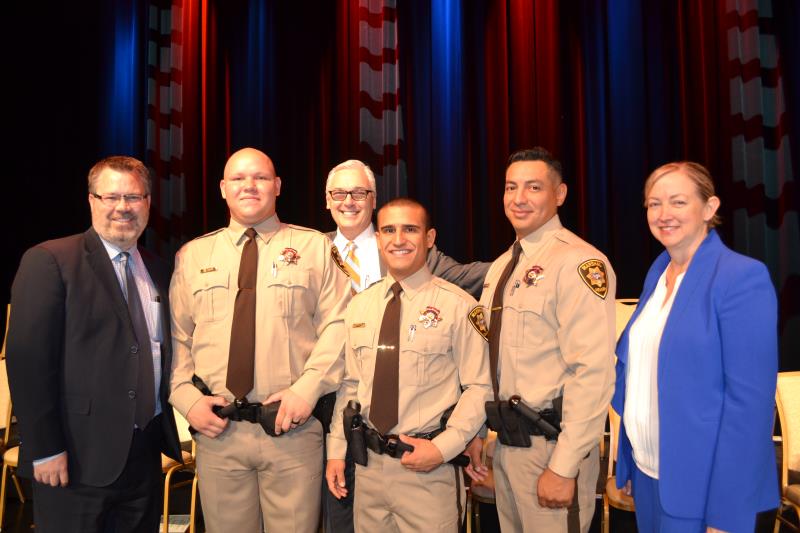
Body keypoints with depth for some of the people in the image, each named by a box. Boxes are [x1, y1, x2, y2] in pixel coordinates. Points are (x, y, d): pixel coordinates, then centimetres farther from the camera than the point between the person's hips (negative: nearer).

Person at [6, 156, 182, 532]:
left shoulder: (157, 270, 11)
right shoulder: (49, 261, -8)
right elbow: (28, 359, -13)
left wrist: (167, 431, 9)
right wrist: (44, 450, -15)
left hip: (146, 453, 6)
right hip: (78, 458, -5)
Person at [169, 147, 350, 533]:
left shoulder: (314, 247, 4)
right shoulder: (192, 255, 10)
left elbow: (337, 325, -2)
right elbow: (175, 336, 10)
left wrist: (308, 389, -13)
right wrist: (187, 399, -2)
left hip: (293, 428, -2)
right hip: (217, 429, 2)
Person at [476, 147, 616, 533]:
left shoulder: (577, 262, -15)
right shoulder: (500, 267, 11)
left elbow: (594, 373, -21)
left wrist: (563, 467, -21)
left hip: (550, 445, -7)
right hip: (505, 441, 8)